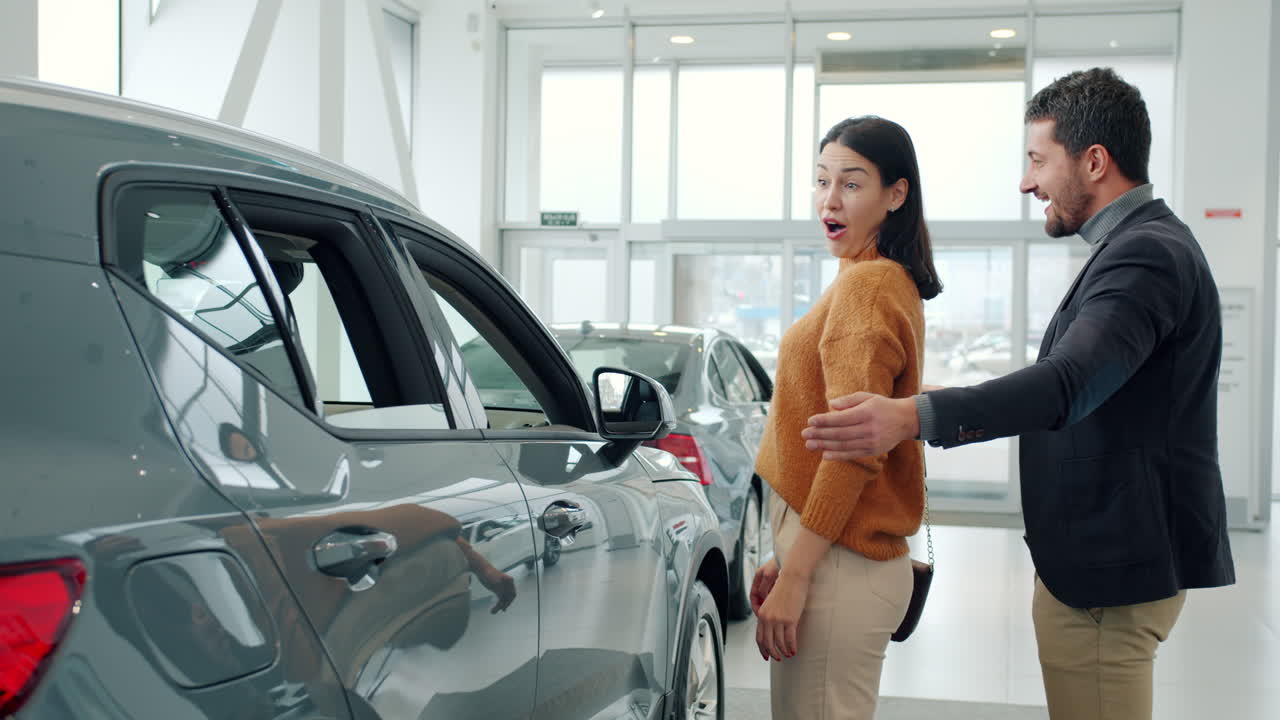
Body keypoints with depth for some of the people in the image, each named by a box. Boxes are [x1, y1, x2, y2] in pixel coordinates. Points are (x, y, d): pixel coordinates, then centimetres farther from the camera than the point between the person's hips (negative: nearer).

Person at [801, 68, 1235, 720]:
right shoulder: (1141, 245, 15)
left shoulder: (1146, 255, -20)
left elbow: (1070, 381, -35)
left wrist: (912, 416, -46)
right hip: (1101, 562, 11)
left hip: (1108, 574, -11)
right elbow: (1079, 381, 21)